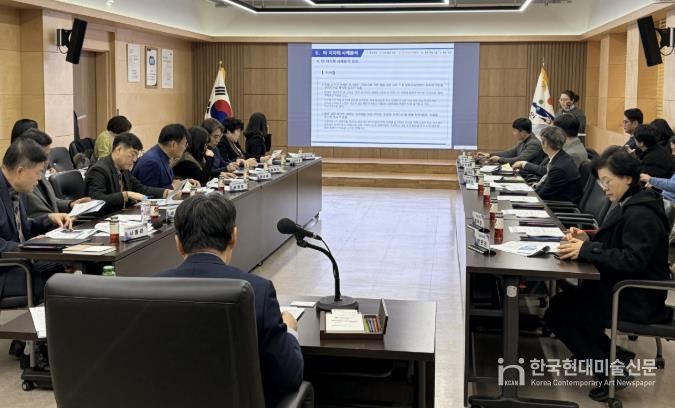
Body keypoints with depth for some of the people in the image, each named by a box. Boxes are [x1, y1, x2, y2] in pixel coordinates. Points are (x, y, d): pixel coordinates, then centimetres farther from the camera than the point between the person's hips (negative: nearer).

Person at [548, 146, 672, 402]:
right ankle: (611, 357, 13)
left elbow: (632, 260, -29)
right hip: (620, 286, 10)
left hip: (637, 297, -10)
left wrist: (586, 251, -30)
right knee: (560, 302, 9)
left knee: (558, 314, -8)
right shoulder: (626, 205, 9)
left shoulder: (641, 214, -22)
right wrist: (588, 241, -3)